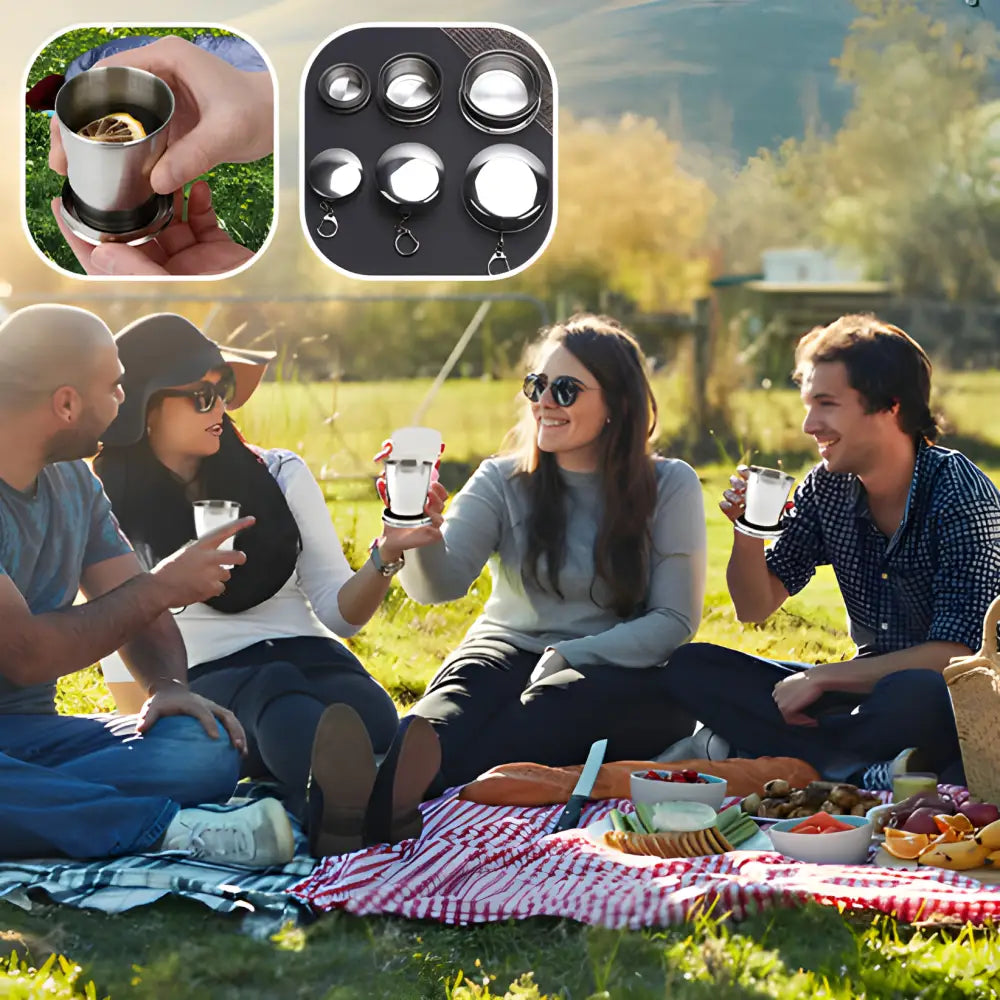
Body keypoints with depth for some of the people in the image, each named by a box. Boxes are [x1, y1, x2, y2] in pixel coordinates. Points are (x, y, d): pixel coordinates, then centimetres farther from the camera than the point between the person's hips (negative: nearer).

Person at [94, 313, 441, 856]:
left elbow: (341, 613, 8)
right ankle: (336, 796, -74)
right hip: (204, 681, -3)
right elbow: (117, 646, 8)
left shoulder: (280, 475, 10)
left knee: (368, 711, -35)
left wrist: (385, 558, -11)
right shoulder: (110, 510, 5)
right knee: (275, 692, -40)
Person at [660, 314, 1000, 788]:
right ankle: (866, 773, -21)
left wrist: (820, 677, -19)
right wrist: (747, 531, -11)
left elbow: (953, 654, -23)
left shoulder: (960, 494, -17)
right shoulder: (828, 488, 0)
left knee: (910, 695, -41)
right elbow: (755, 607, 9)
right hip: (870, 684, 6)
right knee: (690, 668, -8)